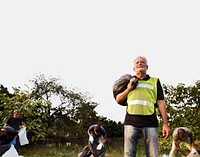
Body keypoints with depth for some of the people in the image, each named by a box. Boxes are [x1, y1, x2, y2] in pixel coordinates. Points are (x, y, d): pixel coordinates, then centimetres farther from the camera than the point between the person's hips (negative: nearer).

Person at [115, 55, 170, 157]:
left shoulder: (155, 81, 17)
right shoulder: (129, 81, 21)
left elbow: (160, 103, 10)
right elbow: (118, 100, 19)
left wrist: (165, 123, 0)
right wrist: (129, 88, 5)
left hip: (150, 123, -1)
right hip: (131, 122, 1)